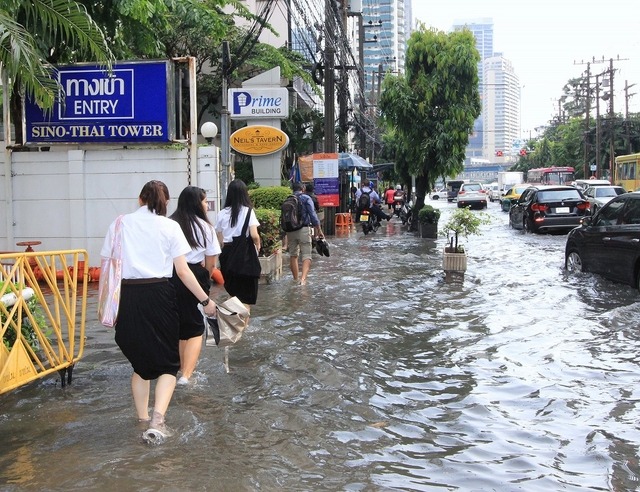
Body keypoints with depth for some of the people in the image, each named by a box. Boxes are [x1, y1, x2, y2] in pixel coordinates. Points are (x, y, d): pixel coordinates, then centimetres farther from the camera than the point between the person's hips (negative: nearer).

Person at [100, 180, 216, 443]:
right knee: (167, 362, 9)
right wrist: (206, 300, 4)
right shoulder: (170, 227, 2)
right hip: (159, 295, -2)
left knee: (140, 362, 20)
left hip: (128, 296, 3)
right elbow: (182, 271, -3)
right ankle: (157, 420, -9)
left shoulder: (120, 224, 7)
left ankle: (143, 421, 25)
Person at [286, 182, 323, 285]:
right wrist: (319, 230, -5)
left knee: (293, 254, 17)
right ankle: (303, 278, -23)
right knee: (306, 255, -3)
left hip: (290, 230, 4)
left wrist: (285, 234, 19)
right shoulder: (306, 198, -2)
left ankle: (296, 277, 29)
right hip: (303, 229, -4)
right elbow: (313, 214, -9)